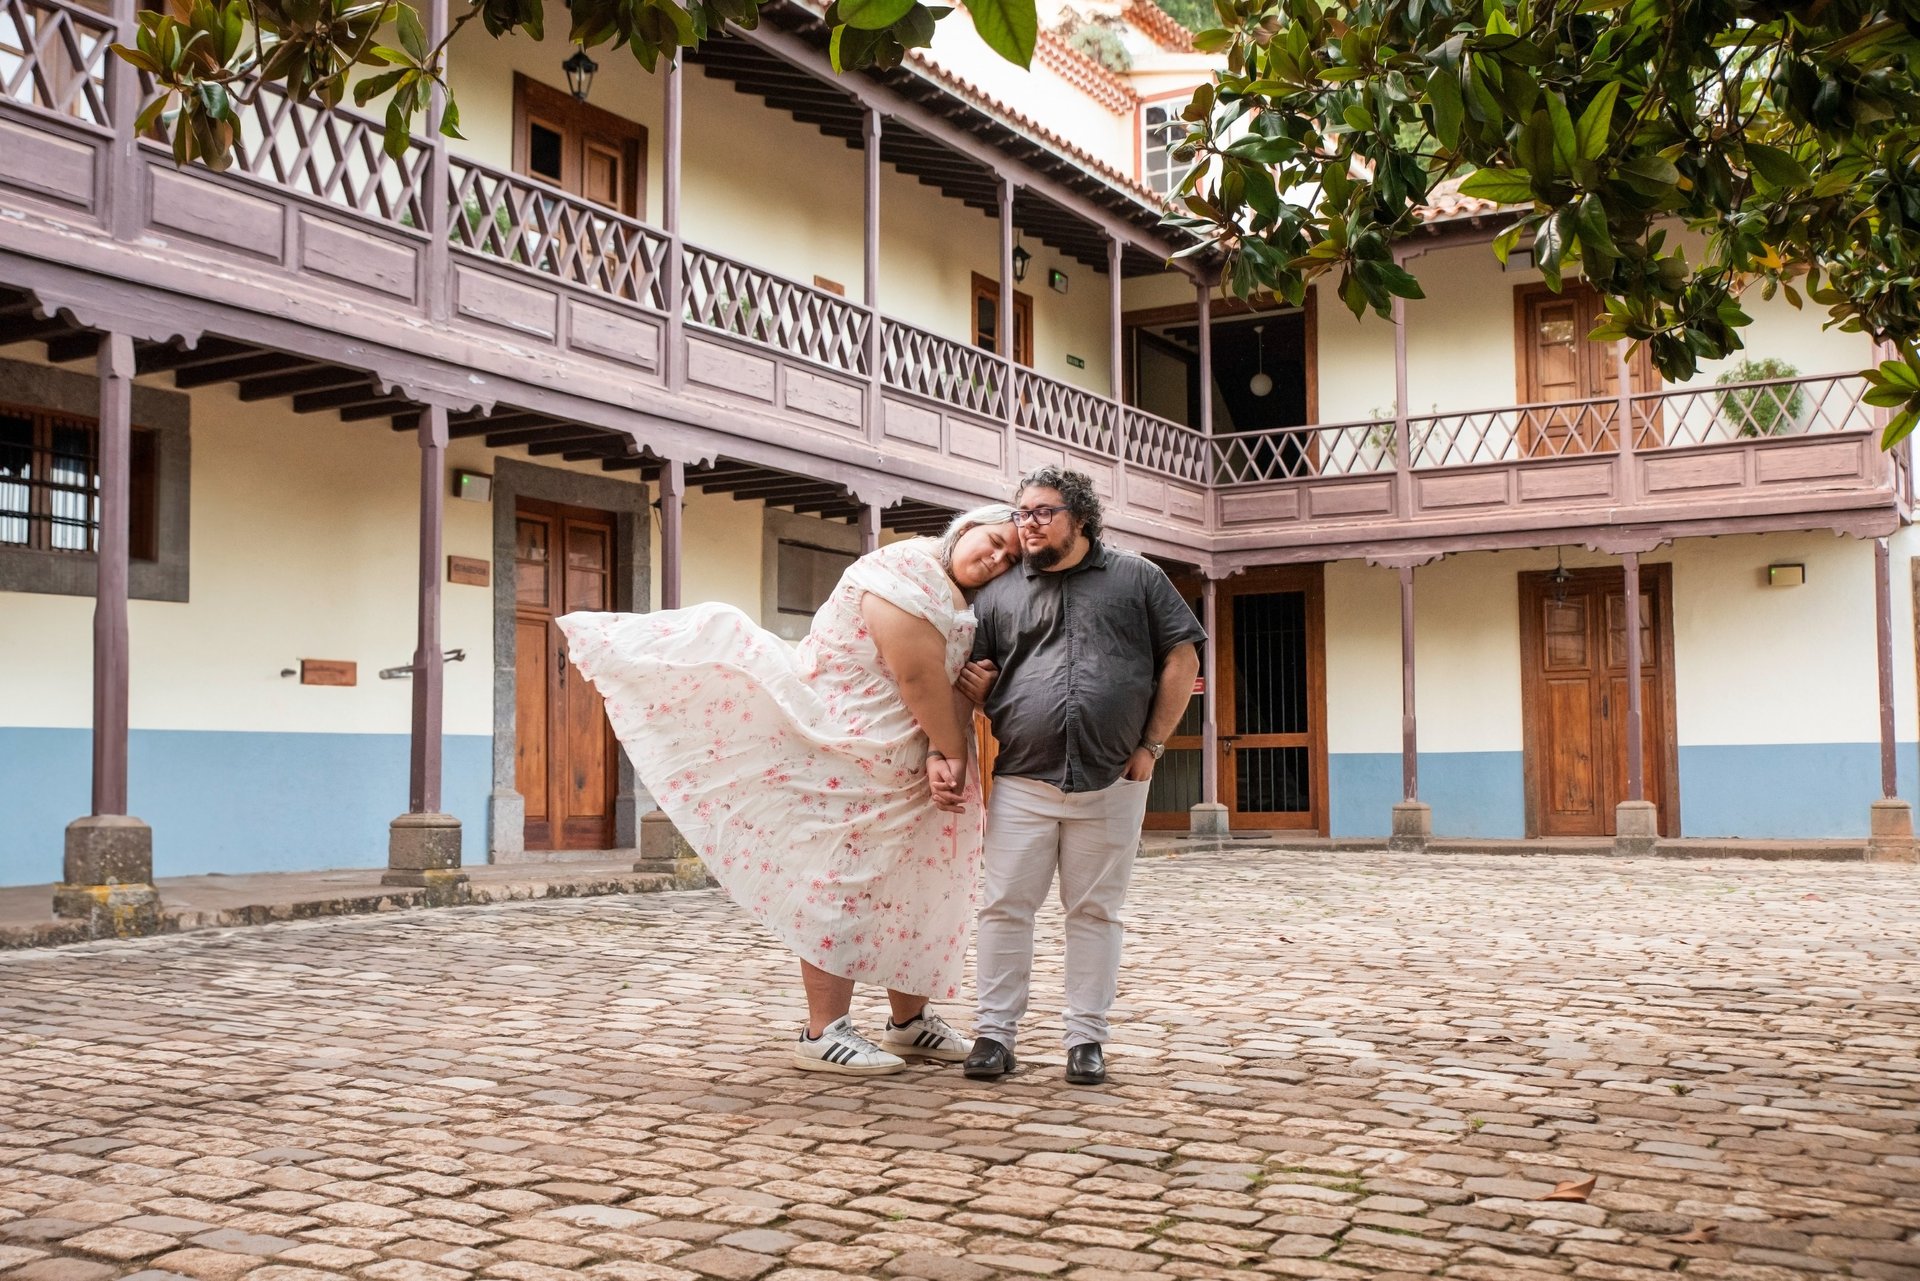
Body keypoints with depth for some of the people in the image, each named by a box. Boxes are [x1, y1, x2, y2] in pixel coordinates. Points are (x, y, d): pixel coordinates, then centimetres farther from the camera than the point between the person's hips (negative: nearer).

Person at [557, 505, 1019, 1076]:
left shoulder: (971, 606, 10)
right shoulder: (907, 575, -18)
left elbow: (958, 687, -2)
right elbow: (920, 678, -21)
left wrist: (943, 759, -16)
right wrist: (953, 752, -12)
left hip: (902, 771, 10)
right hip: (843, 764, -9)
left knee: (913, 891, 14)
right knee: (839, 888, -5)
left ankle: (909, 1020, 27)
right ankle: (823, 1034, 2)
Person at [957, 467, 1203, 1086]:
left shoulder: (1135, 577, 6)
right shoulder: (998, 593, 11)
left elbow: (1181, 660, 6)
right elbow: (973, 682, 16)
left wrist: (1151, 745, 1)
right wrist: (972, 688, -8)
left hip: (1110, 783, -1)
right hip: (1021, 782, 1)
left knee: (1095, 912, 6)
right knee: (1005, 907, 1)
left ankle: (1086, 1039, 15)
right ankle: (994, 1032, 10)